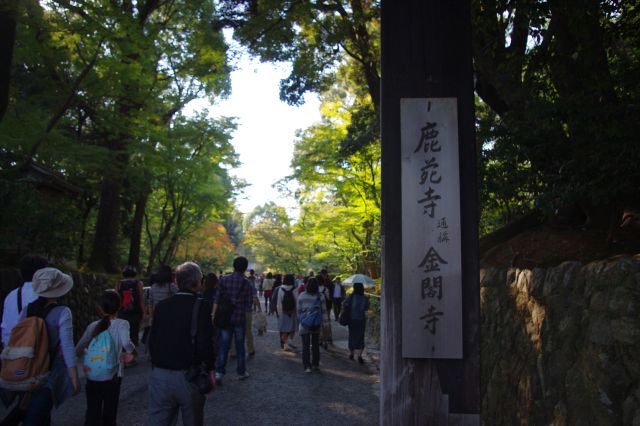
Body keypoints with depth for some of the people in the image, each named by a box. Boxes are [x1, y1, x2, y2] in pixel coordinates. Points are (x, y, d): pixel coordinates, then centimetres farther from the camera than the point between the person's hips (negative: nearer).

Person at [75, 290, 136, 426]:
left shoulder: (93, 326, 0)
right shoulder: (122, 324, -9)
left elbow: (78, 351, -1)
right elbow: (126, 343, -27)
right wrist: (132, 352, -8)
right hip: (112, 375, -2)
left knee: (92, 411, 13)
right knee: (110, 411, 13)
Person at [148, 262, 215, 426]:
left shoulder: (161, 306, 2)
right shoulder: (201, 306, -12)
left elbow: (152, 340, 6)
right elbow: (205, 342, -18)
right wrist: (210, 369, -4)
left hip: (159, 376, 4)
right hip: (188, 376, -3)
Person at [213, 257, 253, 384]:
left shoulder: (224, 279, -3)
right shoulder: (246, 282, -9)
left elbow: (217, 299, -4)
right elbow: (249, 302, -8)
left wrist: (214, 315, 1)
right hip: (240, 318, -1)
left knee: (224, 345, 7)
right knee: (240, 345, 11)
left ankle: (219, 372, -2)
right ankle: (241, 372, 20)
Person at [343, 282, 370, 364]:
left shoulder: (351, 297, -11)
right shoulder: (365, 298, -6)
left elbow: (344, 304, -20)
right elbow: (366, 308, 4)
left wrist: (347, 309, -2)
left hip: (352, 319, 0)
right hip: (361, 319, 0)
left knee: (352, 336, 15)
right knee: (360, 337, 4)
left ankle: (351, 353, 26)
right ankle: (359, 355, -9)